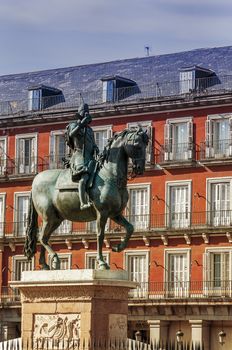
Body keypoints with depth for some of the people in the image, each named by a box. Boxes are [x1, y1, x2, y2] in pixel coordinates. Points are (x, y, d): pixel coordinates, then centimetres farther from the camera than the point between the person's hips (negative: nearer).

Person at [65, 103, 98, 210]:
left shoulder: (90, 130, 27)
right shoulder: (74, 125, 9)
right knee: (83, 179, -30)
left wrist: (96, 149, 1)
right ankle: (83, 204, -41)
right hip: (79, 156, -7)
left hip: (90, 158, 8)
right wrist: (81, 123, -18)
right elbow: (71, 134, -14)